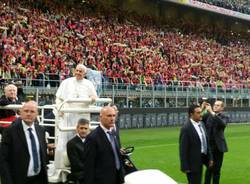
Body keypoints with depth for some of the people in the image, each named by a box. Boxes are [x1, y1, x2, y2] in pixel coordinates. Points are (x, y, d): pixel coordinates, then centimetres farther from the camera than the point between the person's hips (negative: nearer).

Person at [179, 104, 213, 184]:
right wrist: (185, 167, -19)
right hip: (192, 162, -8)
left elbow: (206, 142, 14)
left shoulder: (201, 124, 5)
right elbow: (183, 149, -19)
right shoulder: (186, 128, -19)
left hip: (201, 159, 8)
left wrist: (210, 157, 12)